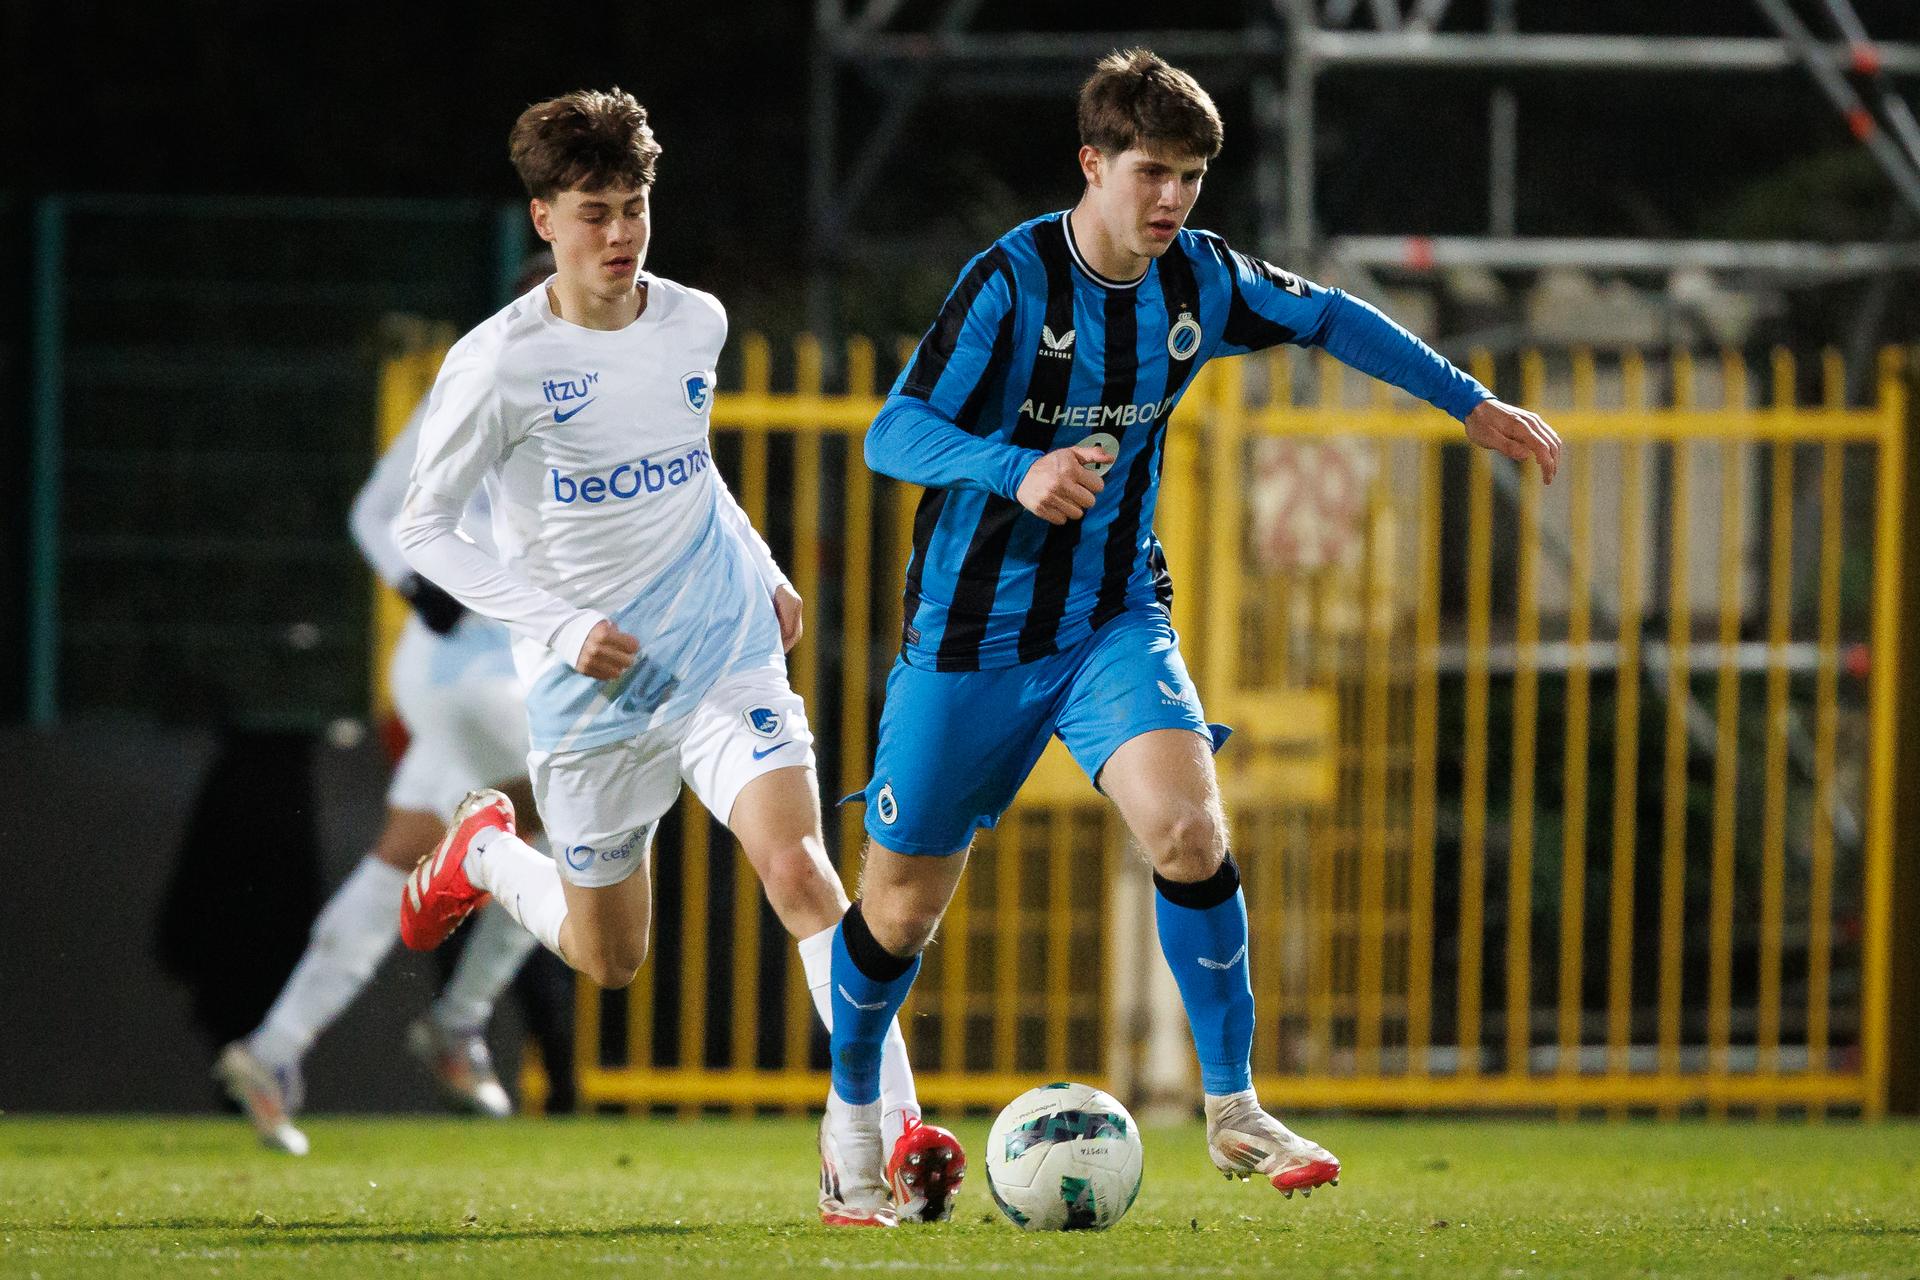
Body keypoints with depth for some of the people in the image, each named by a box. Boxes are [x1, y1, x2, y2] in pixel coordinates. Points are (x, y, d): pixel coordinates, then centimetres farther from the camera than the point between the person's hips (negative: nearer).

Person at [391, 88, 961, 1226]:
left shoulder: (695, 323, 2)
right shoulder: (501, 364, -12)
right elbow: (425, 528, -6)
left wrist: (763, 571, 12)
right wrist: (561, 628, -15)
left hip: (726, 652, 2)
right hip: (591, 687, -2)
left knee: (798, 865, -21)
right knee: (609, 960, 13)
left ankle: (893, 1135, -27)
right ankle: (484, 853, 46)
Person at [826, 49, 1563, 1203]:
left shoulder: (1200, 282, -3)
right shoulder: (1013, 282, -17)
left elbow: (1328, 317, 16)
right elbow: (894, 434, -22)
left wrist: (1470, 402, 18)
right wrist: (1021, 472, -39)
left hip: (1115, 619, 3)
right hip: (974, 629, -3)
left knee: (1188, 827, -22)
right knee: (904, 902, 5)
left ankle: (1234, 1110, -11)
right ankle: (853, 1108, 33)